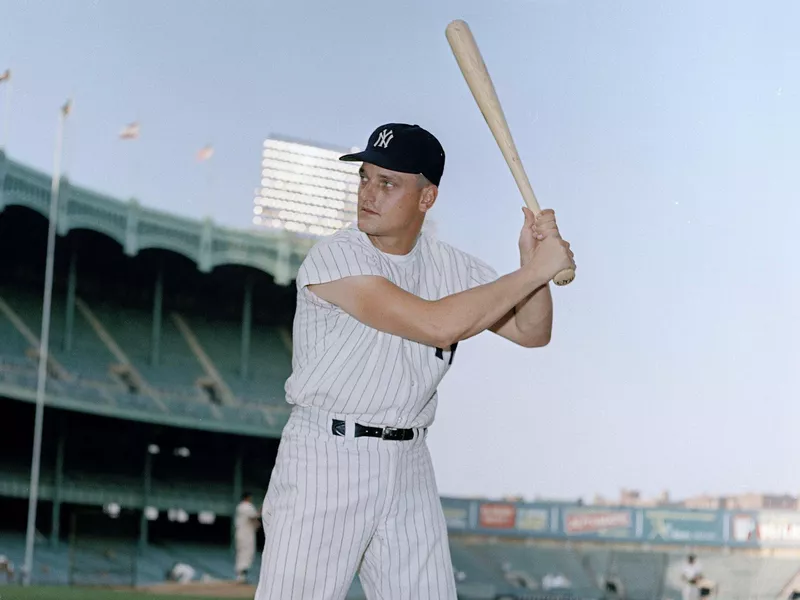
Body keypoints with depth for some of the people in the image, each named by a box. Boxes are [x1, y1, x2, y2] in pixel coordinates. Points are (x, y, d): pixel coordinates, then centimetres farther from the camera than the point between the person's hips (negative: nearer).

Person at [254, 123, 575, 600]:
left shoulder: (453, 266, 5)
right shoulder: (333, 258, -16)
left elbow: (531, 333, 7)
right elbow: (437, 325, -25)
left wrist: (536, 263, -12)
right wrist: (533, 271, -19)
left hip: (409, 468, 6)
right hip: (325, 458, -5)